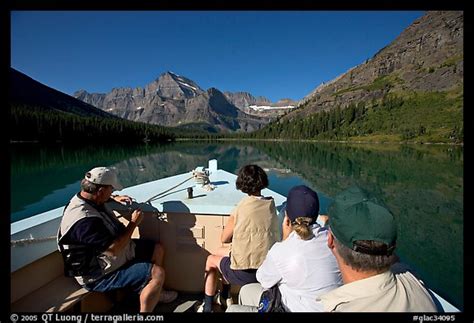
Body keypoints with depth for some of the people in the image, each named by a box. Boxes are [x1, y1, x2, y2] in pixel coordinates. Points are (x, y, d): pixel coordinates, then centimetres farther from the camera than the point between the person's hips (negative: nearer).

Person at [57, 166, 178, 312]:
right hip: (100, 275, -10)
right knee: (157, 273, -23)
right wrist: (134, 223, -20)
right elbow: (115, 248, -32)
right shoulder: (85, 220, -35)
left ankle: (155, 293, 29)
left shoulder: (86, 198, -4)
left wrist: (115, 198, 8)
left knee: (157, 249, 12)